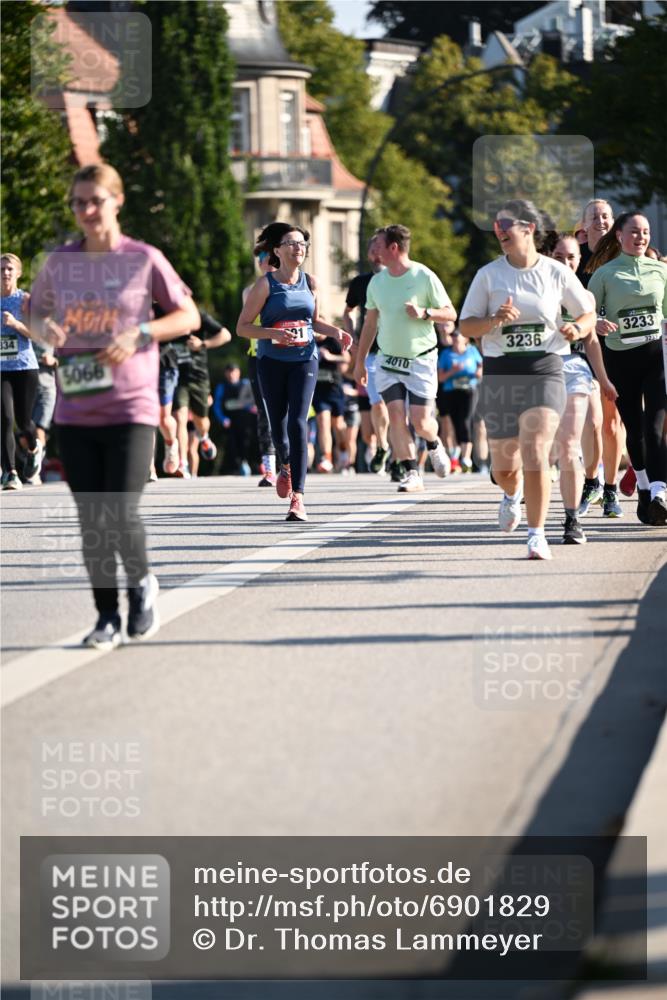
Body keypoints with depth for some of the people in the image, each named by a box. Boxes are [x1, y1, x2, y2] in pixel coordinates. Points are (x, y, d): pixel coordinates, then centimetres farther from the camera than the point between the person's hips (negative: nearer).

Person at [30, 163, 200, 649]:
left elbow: (189, 316, 2)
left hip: (131, 408, -3)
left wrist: (139, 334, -13)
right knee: (92, 520, 4)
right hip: (75, 412, 3)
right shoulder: (59, 262, 5)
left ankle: (142, 584, 17)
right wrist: (46, 329, -6)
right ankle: (107, 617, 16)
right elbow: (38, 312, 18)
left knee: (122, 514, -12)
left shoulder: (144, 259, -3)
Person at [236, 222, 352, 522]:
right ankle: (286, 466, 45)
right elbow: (242, 327, -7)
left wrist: (336, 332, 4)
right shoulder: (265, 284, -5)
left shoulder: (310, 283, 6)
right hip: (272, 362, -1)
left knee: (298, 423, -14)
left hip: (304, 360, 1)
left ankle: (297, 498, -18)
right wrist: (273, 333, -22)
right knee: (278, 425, 8)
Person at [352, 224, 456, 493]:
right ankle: (412, 474, -4)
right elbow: (370, 323, 15)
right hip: (388, 360, 4)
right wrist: (360, 362, 15)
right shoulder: (377, 281, 5)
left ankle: (434, 445, 29)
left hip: (421, 360, -4)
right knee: (396, 415, -9)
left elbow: (450, 313, -5)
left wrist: (425, 313, -25)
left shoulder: (424, 277, -10)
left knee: (420, 421, -7)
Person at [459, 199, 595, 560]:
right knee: (504, 465, 10)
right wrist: (494, 321, -17)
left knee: (535, 455, -16)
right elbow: (466, 326, 3)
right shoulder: (488, 275, 2)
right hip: (500, 372, 2)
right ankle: (513, 494, 47)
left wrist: (577, 329, -13)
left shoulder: (556, 272, 0)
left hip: (544, 371, -2)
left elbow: (588, 314, 9)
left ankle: (537, 534, -9)